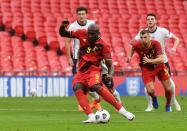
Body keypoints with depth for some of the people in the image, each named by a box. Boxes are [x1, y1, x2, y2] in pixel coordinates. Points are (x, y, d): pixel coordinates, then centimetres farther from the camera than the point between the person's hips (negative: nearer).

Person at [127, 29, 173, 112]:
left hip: (159, 67, 0)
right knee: (150, 91, -20)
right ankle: (154, 98, 20)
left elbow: (161, 59, -34)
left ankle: (168, 105, 33)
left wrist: (149, 61, -47)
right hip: (146, 69, 0)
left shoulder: (155, 44, -26)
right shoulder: (137, 45, -21)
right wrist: (130, 56, 2)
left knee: (168, 89, 2)